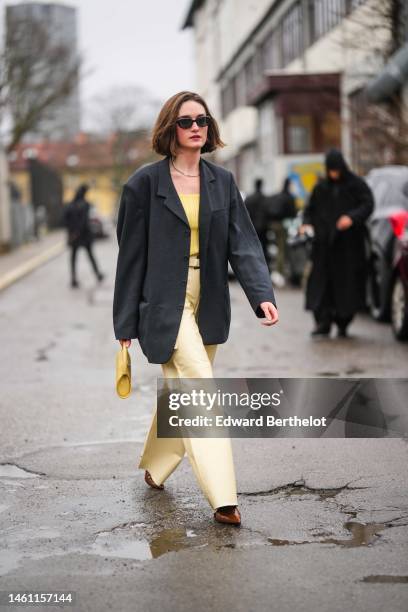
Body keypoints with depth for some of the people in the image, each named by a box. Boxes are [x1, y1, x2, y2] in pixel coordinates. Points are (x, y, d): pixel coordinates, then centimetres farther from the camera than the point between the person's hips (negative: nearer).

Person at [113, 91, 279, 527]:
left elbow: (243, 242, 0)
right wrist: (126, 324, -3)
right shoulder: (144, 183, -4)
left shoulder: (222, 181, 7)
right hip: (165, 303, -5)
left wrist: (262, 294, -16)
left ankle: (155, 467, 37)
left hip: (208, 304, 5)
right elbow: (131, 256, -3)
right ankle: (222, 498, -14)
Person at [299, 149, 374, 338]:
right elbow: (310, 208, 17)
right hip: (325, 244, 3)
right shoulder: (321, 188, 13)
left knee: (347, 282, -1)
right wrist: (307, 223, -4)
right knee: (321, 280, -7)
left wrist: (352, 217, -26)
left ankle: (343, 324, 10)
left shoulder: (357, 184, 2)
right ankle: (323, 323, -8)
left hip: (349, 244, -3)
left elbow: (368, 204, -9)